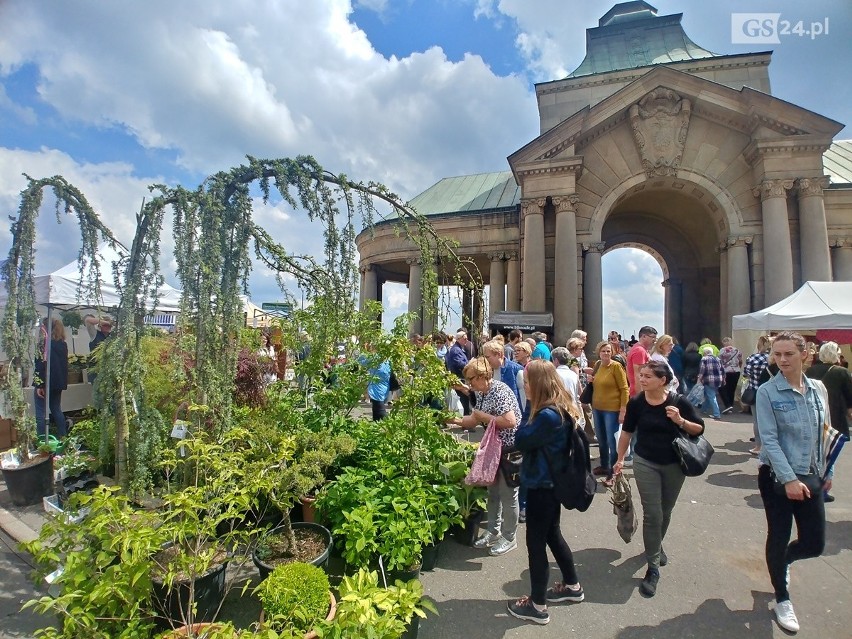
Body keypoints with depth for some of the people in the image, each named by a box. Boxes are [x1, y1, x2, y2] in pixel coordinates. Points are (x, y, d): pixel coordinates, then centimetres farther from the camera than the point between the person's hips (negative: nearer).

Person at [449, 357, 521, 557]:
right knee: (493, 491, 18)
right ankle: (493, 531, 35)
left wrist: (485, 417, -23)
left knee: (508, 493, 5)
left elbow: (510, 421, -32)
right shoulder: (481, 394, 4)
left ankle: (509, 538, 23)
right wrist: (456, 420, -5)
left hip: (511, 449, -9)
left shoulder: (499, 391, -24)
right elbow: (475, 420, 10)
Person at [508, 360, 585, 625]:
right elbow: (535, 440, 6)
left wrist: (530, 406, -16)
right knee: (552, 534, 25)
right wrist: (533, 407, -6)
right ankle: (572, 586, 43)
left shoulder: (548, 415, -28)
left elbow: (521, 441, -20)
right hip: (551, 482, 10)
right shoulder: (560, 407, 2)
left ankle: (538, 606, 22)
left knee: (536, 542, 6)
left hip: (542, 485, -10)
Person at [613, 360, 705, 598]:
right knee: (652, 514, -4)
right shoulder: (636, 402, -12)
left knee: (665, 512, 18)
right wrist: (620, 458, 3)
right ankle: (653, 568, 6)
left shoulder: (679, 402, -14)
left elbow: (699, 429, -5)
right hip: (645, 463, -1)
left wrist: (680, 421, -25)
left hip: (674, 464, 1)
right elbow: (627, 431, 1)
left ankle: (656, 546, 45)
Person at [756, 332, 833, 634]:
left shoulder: (818, 388, 2)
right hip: (777, 477, -4)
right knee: (779, 537, 7)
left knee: (814, 543, 9)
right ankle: (782, 599, 28)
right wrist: (789, 479, -18)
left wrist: (828, 470, 11)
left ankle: (782, 562, 43)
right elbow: (769, 439, -15)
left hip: (810, 477, 5)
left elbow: (825, 432, 11)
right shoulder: (767, 392, -13)